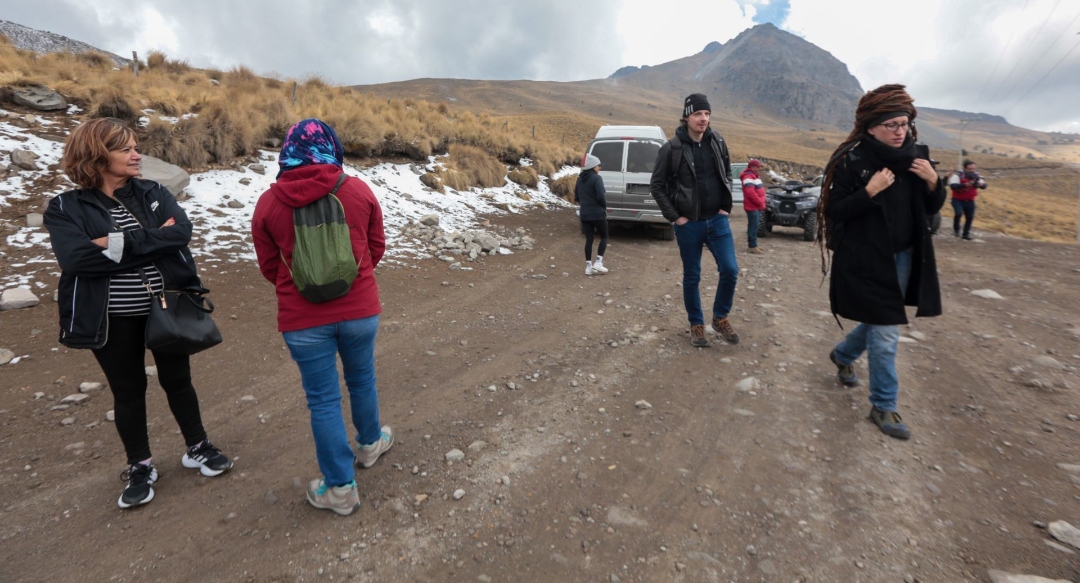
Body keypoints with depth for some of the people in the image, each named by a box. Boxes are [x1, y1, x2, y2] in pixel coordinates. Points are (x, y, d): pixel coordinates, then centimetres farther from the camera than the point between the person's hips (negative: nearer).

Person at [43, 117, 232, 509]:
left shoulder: (152, 193, 2)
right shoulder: (66, 208, -4)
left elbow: (181, 233, -15)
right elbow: (76, 257, -20)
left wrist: (120, 243, -20)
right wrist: (151, 241, -18)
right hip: (113, 320, -1)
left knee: (177, 380, 15)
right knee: (128, 390, 13)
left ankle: (197, 447, 34)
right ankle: (140, 467, 31)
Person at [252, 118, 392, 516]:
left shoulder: (268, 203, -5)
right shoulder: (357, 190, -6)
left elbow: (269, 267, 4)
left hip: (302, 319, -1)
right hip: (359, 309, 1)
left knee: (323, 399, 9)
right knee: (361, 379, 23)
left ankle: (341, 488, 22)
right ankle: (371, 443, 45)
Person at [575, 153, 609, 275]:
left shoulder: (580, 179, 9)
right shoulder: (596, 178, -12)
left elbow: (576, 198, 12)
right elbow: (600, 197, -19)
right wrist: (604, 206, -2)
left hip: (584, 214, 6)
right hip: (598, 214, -6)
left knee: (589, 239, 9)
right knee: (604, 237, 9)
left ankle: (588, 266, 8)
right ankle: (598, 262, -1)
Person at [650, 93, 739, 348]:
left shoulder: (717, 142, 2)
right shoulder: (672, 148, -10)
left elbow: (727, 174, 15)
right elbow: (656, 185, -6)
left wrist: (726, 206, 6)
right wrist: (674, 217, -8)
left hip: (718, 220, 3)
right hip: (689, 224, -3)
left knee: (730, 270, -2)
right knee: (691, 277, 8)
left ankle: (720, 318, 20)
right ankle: (696, 325, 24)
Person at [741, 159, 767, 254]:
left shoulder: (754, 175, 18)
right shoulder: (748, 177, -15)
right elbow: (750, 193, -25)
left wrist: (762, 203, 11)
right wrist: (761, 203, -18)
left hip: (756, 206, 10)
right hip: (752, 207, -10)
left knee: (754, 226, 13)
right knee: (753, 226, -9)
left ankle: (753, 245, 20)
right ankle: (752, 247, -7)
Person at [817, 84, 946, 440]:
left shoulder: (916, 156, 3)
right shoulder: (852, 161, -13)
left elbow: (932, 209, 8)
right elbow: (834, 211, -14)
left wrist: (933, 181, -10)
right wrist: (869, 191, -25)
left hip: (903, 257, 6)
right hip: (868, 260, -6)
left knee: (880, 321, 20)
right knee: (886, 334, -2)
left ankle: (842, 355, 48)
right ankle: (883, 407, 13)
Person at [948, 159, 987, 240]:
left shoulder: (976, 175, -1)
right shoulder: (958, 175, -18)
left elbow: (984, 186, -2)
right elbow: (952, 186, -30)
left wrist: (981, 184, -26)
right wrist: (965, 185, -43)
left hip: (970, 201, 5)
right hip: (958, 199, -5)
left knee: (970, 217, 7)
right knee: (959, 213, -26)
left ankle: (966, 234, 23)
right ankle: (956, 229, 0)